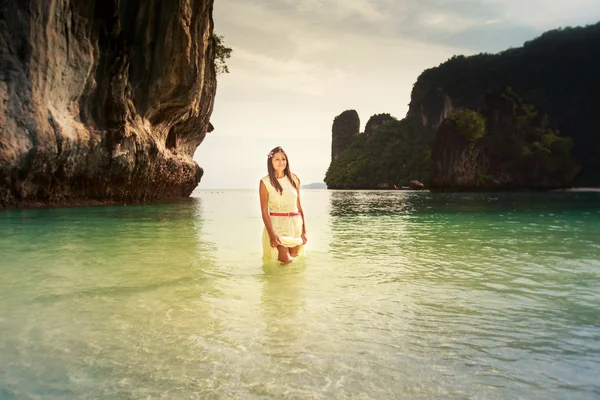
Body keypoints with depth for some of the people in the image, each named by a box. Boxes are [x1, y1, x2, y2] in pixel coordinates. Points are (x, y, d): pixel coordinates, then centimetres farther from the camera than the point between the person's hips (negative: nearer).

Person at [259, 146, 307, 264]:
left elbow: (299, 205, 10)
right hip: (277, 225, -4)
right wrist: (271, 234, -15)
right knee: (285, 261, -8)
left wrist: (304, 230, 7)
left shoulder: (293, 179, 6)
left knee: (294, 259, 12)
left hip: (296, 224, 4)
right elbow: (264, 211, -7)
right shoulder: (265, 182, -5)